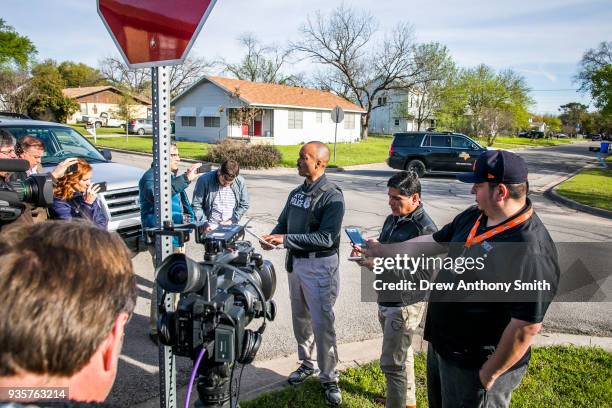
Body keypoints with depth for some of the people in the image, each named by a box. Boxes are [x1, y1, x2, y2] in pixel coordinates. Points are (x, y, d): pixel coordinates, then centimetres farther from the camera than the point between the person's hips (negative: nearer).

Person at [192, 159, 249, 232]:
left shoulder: (240, 182, 0)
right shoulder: (204, 180, -8)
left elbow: (244, 205, 10)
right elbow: (196, 205, -3)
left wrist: (232, 220, -1)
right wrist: (205, 223, -12)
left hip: (230, 227, 3)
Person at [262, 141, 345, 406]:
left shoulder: (332, 197, -17)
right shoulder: (297, 193, 7)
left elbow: (326, 238, -24)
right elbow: (284, 222, 12)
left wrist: (286, 239, -26)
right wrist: (273, 237, -11)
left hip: (319, 266, -7)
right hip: (295, 262, 8)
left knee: (322, 324, -1)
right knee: (300, 318, 19)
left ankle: (329, 379, 14)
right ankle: (307, 364, 38)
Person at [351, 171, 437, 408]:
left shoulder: (424, 228, -21)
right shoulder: (392, 219, 6)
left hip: (405, 305, -9)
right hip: (386, 300, 9)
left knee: (392, 363, -1)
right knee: (402, 354, 24)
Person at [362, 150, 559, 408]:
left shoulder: (531, 251, -30)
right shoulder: (473, 217, -2)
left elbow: (527, 327, -28)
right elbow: (434, 242, 11)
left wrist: (489, 375, -20)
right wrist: (382, 250, 15)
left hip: (475, 367, -8)